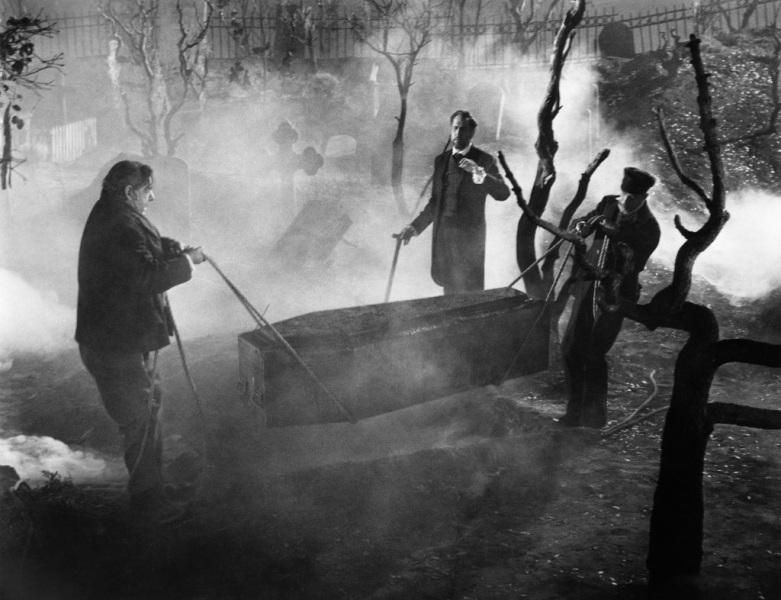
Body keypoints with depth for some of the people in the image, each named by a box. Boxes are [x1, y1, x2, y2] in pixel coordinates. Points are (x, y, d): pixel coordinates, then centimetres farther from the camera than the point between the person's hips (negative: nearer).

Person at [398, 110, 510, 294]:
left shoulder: (484, 160, -2)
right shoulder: (440, 160, 12)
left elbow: (503, 193, -16)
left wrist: (479, 172, -28)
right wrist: (415, 227, 14)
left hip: (469, 238, -5)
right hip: (442, 236, 5)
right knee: (449, 290, 8)